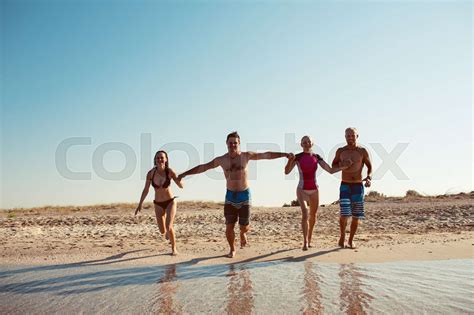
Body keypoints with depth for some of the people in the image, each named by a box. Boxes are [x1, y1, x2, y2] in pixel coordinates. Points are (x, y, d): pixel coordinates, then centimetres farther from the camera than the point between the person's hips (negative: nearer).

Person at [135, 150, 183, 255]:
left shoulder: (170, 171, -18)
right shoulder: (151, 173, -13)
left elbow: (181, 186, -21)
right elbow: (146, 190, -2)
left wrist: (178, 179, -41)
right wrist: (140, 204, 0)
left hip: (170, 202, -2)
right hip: (158, 204, 3)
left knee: (169, 227, -19)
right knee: (162, 231, 10)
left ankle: (174, 248, 7)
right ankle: (168, 232, 50)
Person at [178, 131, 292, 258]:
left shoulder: (246, 156, -4)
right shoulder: (221, 160, -2)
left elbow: (267, 155, -4)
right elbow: (202, 167, 3)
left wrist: (284, 154, -9)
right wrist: (184, 174, 4)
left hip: (244, 195, -1)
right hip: (230, 196, 1)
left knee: (244, 226, 2)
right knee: (229, 226, -3)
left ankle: (243, 233, 40)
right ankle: (232, 249, 22)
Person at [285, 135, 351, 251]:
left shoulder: (317, 157, 2)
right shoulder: (297, 157, -6)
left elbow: (331, 170, 1)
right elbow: (286, 172, -15)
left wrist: (345, 166, -10)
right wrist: (290, 160, -32)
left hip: (314, 190, 4)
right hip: (302, 190, -4)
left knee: (313, 215, 14)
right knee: (305, 214, -24)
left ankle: (309, 239, 35)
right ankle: (305, 242, -21)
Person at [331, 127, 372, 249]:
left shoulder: (362, 151, -1)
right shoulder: (340, 151, 2)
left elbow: (369, 167, 6)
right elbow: (333, 165, 15)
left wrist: (369, 178, -13)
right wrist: (342, 165, -8)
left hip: (358, 186, 1)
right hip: (345, 186, -1)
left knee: (356, 216, 4)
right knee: (344, 213, -13)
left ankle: (351, 240, 21)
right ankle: (342, 235, 13)